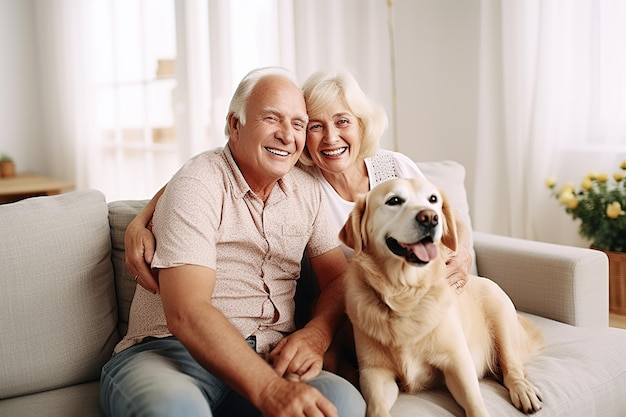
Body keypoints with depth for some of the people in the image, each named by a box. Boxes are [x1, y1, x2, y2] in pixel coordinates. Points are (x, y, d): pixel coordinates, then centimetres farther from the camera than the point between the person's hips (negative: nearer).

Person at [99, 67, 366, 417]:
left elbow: (338, 278, 12)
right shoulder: (199, 186, -11)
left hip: (268, 361, 5)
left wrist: (315, 335, -12)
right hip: (172, 352, -5)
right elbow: (185, 313, -22)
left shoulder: (307, 190, 10)